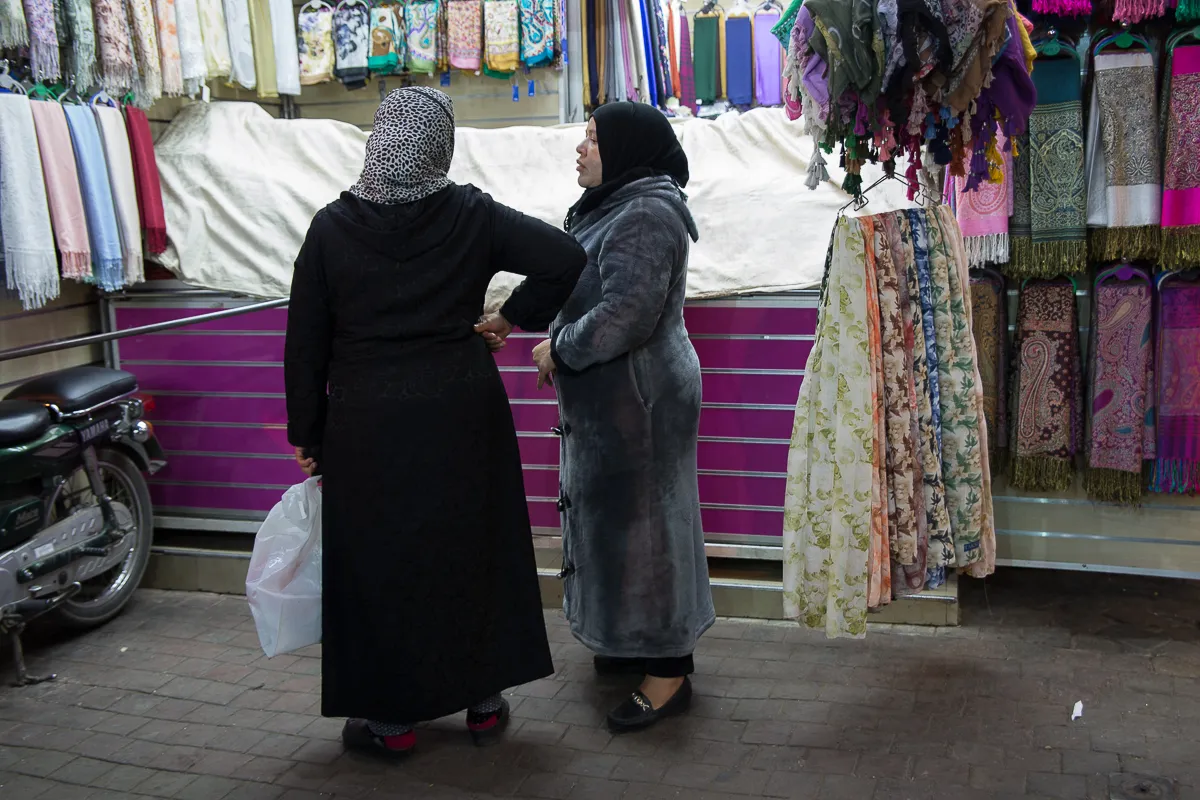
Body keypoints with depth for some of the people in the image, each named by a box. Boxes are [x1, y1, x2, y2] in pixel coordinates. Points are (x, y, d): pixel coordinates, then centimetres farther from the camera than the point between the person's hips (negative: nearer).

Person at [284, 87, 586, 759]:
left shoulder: (333, 227, -7)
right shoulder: (472, 216, -7)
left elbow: (305, 343, -4)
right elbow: (566, 257, -13)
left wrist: (307, 435, 6)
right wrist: (517, 316, 0)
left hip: (368, 425, -1)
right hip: (463, 417, 2)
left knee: (379, 559, 10)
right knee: (473, 546, 15)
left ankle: (392, 716, 21)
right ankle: (484, 700, 27)